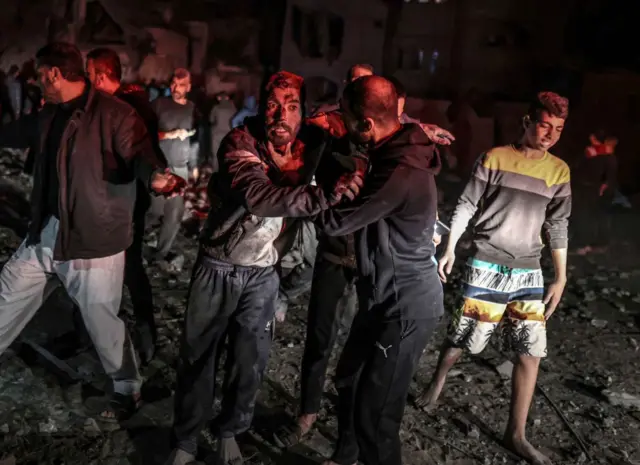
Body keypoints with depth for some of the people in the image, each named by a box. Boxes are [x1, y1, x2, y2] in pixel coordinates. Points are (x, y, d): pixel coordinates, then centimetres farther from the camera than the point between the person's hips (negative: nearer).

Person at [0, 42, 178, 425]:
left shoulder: (113, 113, -15)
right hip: (46, 233, 9)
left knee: (102, 320, 0)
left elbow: (138, 151, -27)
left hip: (93, 238, -8)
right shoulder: (50, 114, 10)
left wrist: (153, 176, -49)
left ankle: (128, 392, 23)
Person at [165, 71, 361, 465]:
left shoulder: (312, 143, -8)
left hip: (263, 275, 3)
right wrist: (325, 196, -45)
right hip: (218, 268, -2)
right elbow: (258, 196, -37)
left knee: (249, 363, 11)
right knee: (198, 357, 11)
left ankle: (230, 432, 37)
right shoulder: (241, 142, -19)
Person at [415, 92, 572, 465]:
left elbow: (557, 225, 9)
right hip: (486, 266, -3)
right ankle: (438, 382, 37)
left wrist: (561, 278, 7)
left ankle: (516, 435, 12)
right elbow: (467, 205, -1)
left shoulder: (559, 171, 6)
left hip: (528, 272, 3)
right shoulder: (495, 158, -3)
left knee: (531, 352, -1)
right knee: (463, 338, 4)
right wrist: (450, 249, -6)